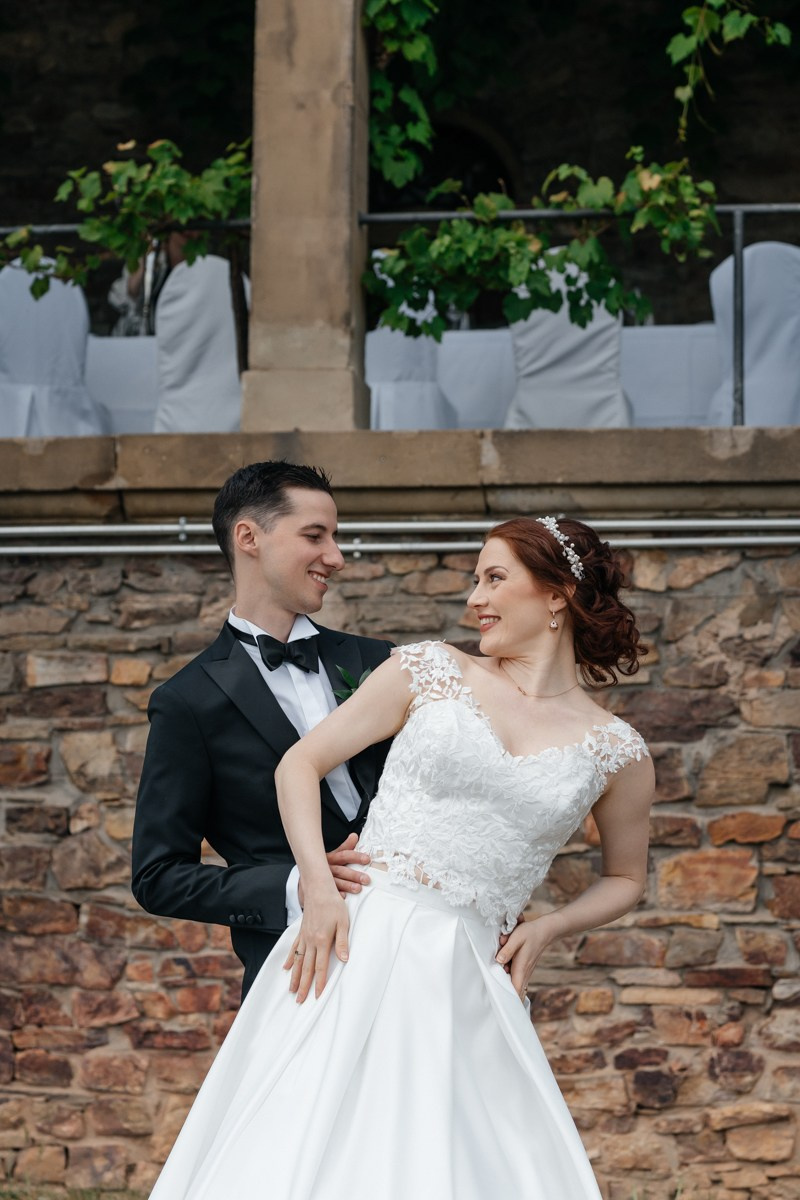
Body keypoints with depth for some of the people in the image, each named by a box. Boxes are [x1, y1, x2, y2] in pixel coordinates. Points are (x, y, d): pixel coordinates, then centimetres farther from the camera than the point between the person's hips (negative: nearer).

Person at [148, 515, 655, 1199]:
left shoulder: (617, 754, 8)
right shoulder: (431, 673, 8)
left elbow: (626, 879, 23)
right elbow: (300, 765, 8)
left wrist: (547, 929, 4)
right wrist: (320, 890, -6)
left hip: (462, 978, 1)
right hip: (354, 946, 0)